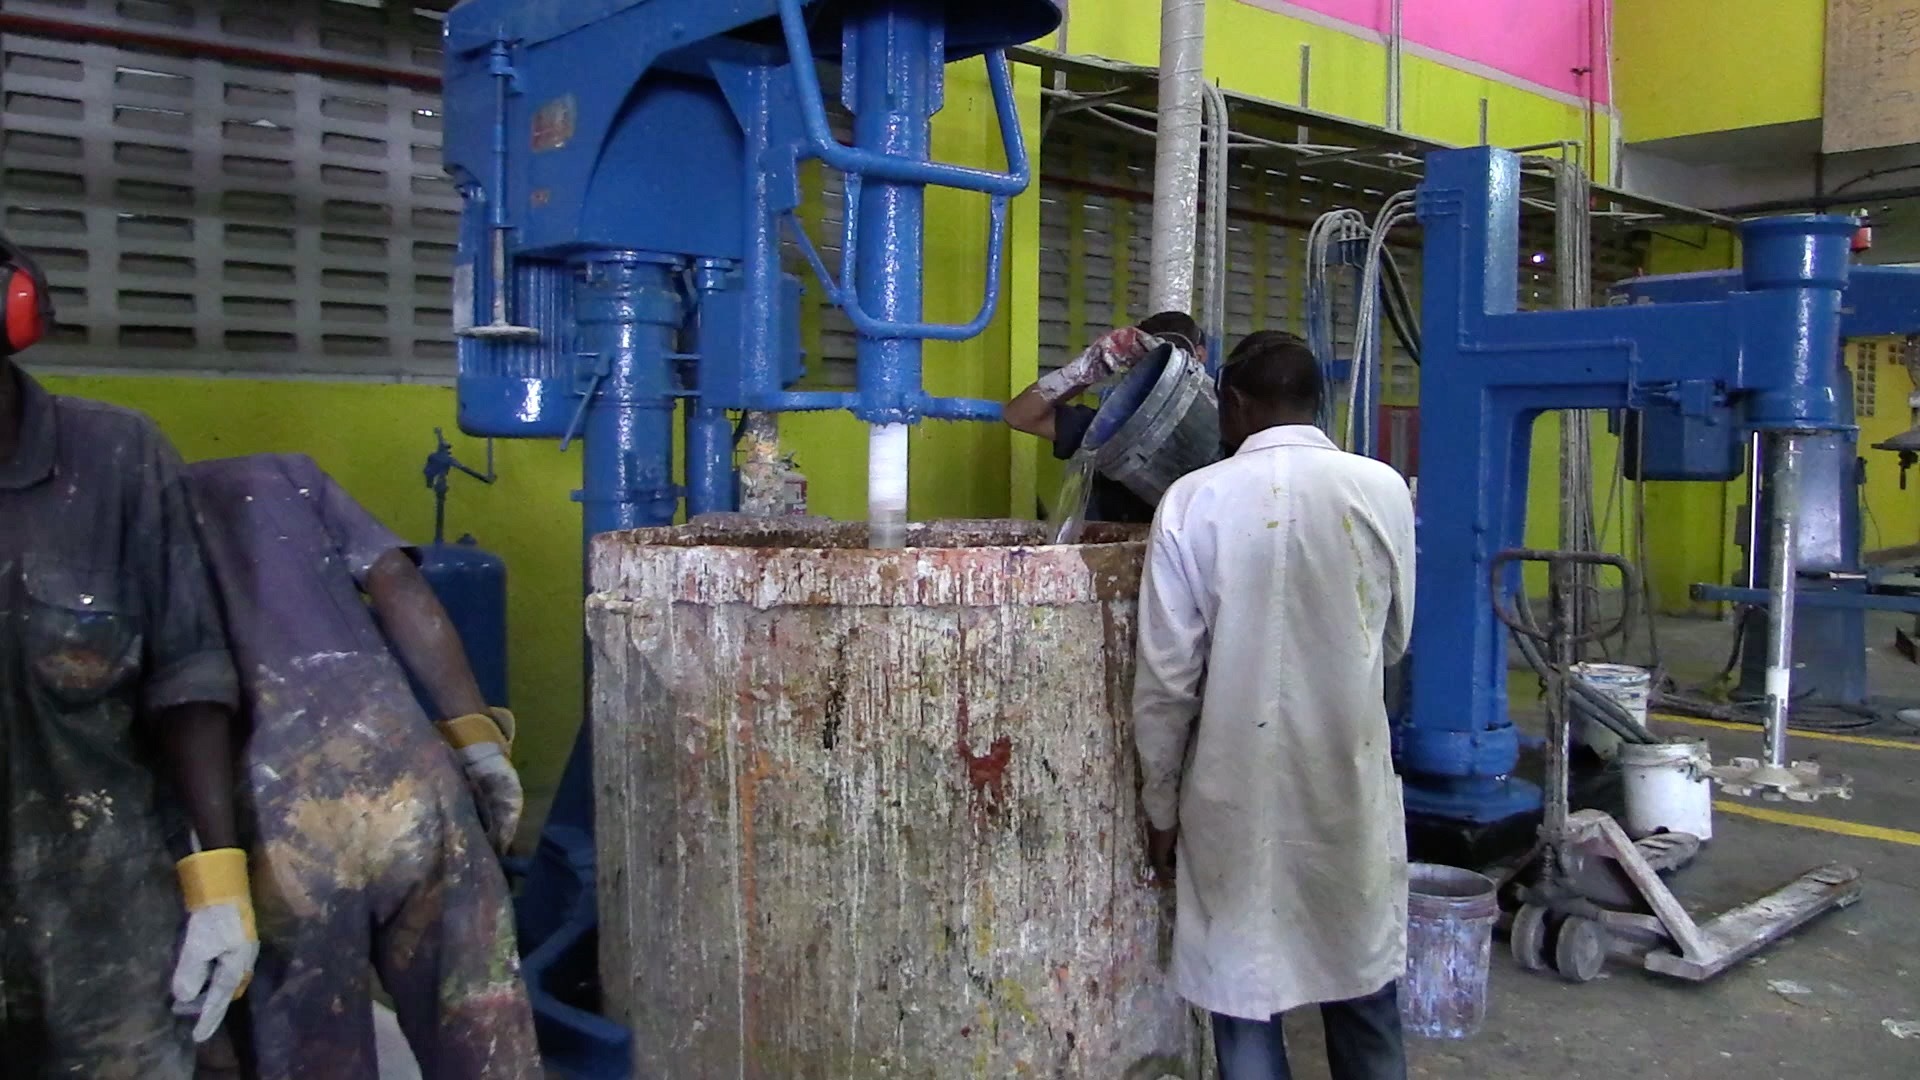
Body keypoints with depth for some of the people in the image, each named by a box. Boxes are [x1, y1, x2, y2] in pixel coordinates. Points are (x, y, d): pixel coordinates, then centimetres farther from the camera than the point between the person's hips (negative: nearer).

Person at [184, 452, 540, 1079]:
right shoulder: (280, 474, 23)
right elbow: (401, 587, 9)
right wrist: (479, 739, 7)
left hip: (262, 798, -1)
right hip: (386, 742, 1)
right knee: (474, 1020, 16)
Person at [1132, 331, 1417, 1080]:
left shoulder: (1196, 500, -11)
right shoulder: (1384, 490, -3)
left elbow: (1166, 678, -9)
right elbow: (1393, 641, 10)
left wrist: (1160, 804, 2)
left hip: (1240, 793, -3)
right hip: (1351, 782, 3)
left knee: (1245, 996, 9)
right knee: (1363, 985, 19)